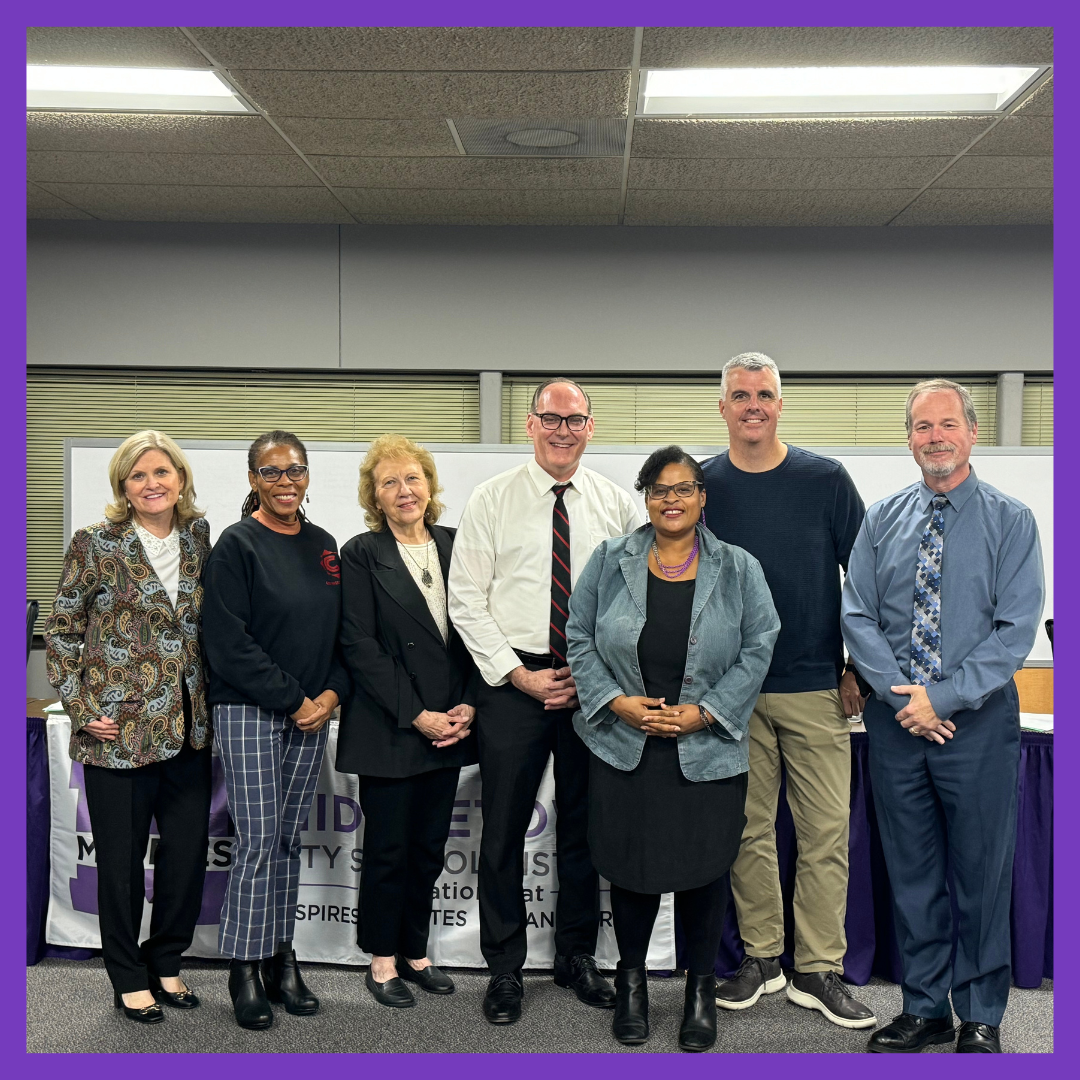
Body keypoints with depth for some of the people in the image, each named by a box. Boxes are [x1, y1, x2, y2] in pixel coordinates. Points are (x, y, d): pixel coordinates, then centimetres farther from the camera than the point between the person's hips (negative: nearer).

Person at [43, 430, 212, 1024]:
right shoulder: (96, 544, -6)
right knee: (122, 857, 8)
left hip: (187, 728, 4)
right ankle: (129, 979, 26)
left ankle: (165, 963, 31)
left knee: (189, 849, 10)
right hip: (119, 730, -4)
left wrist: (209, 706, 9)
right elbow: (61, 631, -2)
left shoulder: (199, 538, 6)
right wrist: (81, 710, -8)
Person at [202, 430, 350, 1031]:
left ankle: (282, 960, 21)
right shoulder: (238, 546, -6)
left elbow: (343, 631, 12)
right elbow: (230, 642, -13)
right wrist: (292, 699, -13)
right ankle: (246, 971, 9)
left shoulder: (324, 547, 11)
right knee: (258, 842, -4)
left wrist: (331, 695, -3)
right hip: (250, 712, -5)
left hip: (313, 712, 5)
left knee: (290, 840, 11)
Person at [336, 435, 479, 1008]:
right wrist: (418, 716, -14)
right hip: (388, 729, -4)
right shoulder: (361, 554, -5)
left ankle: (414, 950, 28)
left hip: (449, 725, 4)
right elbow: (359, 645, -11)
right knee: (388, 848, 6)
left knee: (429, 846, 13)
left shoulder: (453, 545, 7)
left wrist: (468, 705, -4)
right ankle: (382, 958, 23)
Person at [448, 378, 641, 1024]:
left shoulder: (618, 504, 5)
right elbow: (467, 600, -3)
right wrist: (519, 674, -10)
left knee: (585, 826, 13)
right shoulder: (492, 500, -1)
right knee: (505, 829, 4)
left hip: (593, 683, 2)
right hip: (513, 680, -2)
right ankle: (505, 968, 21)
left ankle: (577, 957, 31)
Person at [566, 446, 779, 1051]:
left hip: (708, 749, 0)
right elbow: (580, 639, 3)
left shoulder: (738, 569, 1)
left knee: (704, 870, 6)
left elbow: (758, 648, -1)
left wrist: (703, 711, -11)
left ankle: (702, 987, 27)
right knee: (631, 866, 8)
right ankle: (632, 980, 30)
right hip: (624, 748, 1)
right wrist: (619, 702, -9)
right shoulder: (611, 562, 3)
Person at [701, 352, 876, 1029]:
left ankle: (819, 971, 14)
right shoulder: (702, 486, 3)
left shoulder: (826, 479, 0)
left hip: (816, 687, -1)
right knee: (749, 830, 8)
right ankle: (761, 959, 23)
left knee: (827, 832, 1)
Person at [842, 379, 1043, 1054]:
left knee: (982, 874, 7)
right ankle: (926, 1010, 27)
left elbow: (1016, 630, -9)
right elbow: (857, 616, 1)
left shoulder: (1011, 521, -2)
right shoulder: (882, 520, 7)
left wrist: (943, 697, -16)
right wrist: (900, 694, -12)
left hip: (979, 720, -3)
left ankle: (982, 1019, 24)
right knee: (911, 874, 12)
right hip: (895, 720, 3)